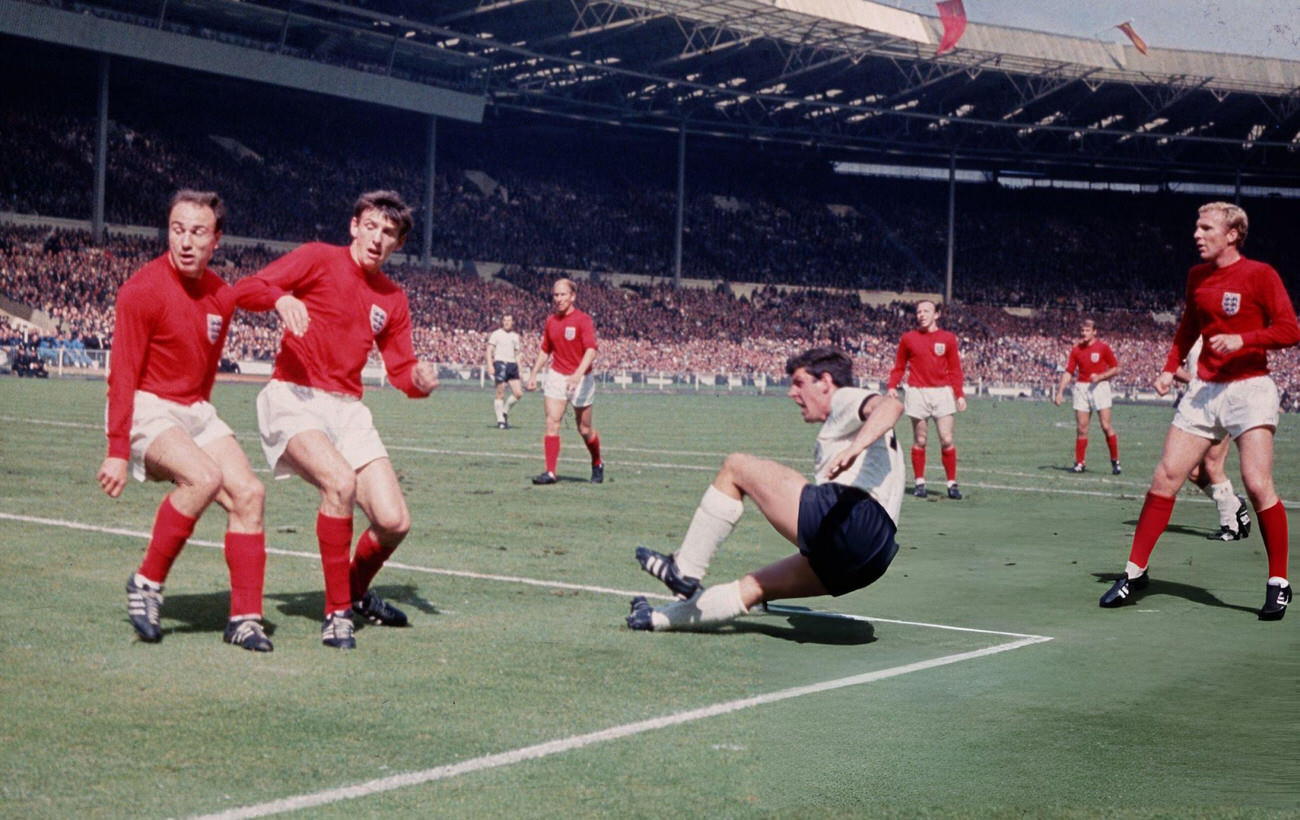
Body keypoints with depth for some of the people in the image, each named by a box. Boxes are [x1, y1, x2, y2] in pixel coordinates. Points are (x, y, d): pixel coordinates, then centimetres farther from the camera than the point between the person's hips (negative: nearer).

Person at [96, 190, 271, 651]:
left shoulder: (222, 298, 6)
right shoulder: (143, 290, -14)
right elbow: (122, 376, -14)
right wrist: (118, 453, -18)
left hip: (194, 411, 7)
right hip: (146, 409, -7)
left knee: (248, 491, -8)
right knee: (205, 477, -30)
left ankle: (245, 618, -1)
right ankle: (147, 583, -12)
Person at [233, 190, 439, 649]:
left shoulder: (392, 299, 15)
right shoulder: (320, 259, -1)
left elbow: (401, 370, 16)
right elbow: (245, 289, -8)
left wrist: (421, 380, -8)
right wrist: (281, 298, -30)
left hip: (347, 408, 5)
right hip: (293, 399, -5)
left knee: (394, 522, -7)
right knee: (340, 480, -33)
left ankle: (358, 592, 27)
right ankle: (337, 612, -19)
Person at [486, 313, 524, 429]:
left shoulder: (515, 336, 17)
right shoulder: (496, 334, 2)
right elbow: (489, 350, -2)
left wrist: (519, 369, 16)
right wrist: (490, 365, -14)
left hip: (512, 364, 5)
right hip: (500, 363, -5)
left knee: (518, 393, -5)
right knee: (500, 394, -4)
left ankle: (504, 412, 16)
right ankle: (500, 421, 2)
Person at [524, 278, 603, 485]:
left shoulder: (583, 320, -12)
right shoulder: (551, 320, 7)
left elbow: (591, 350, -23)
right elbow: (545, 350, 19)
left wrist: (578, 374, -36)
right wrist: (533, 374, 11)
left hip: (581, 379, -4)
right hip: (556, 376, 4)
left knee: (584, 429, 5)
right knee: (552, 423, -10)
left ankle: (597, 465, 31)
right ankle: (550, 472, -11)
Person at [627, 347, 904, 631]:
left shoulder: (846, 399, 7)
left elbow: (891, 405, -16)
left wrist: (855, 447, -34)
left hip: (850, 519, -10)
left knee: (735, 466, -1)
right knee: (755, 586, 22)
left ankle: (684, 570, 0)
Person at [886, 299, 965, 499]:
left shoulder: (948, 339, 6)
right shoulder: (908, 338, 6)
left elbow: (955, 370, 8)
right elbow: (899, 366, 9)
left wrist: (959, 394, 0)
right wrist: (892, 387, -6)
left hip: (942, 393, 0)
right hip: (917, 393, 0)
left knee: (947, 440, -4)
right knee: (919, 441, 4)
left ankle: (952, 483, 2)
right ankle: (920, 482, 12)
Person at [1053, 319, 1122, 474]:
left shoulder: (1103, 347, -1)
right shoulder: (1076, 350, 8)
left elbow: (1116, 368, 1)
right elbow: (1068, 372, 8)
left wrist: (1100, 376, -14)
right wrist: (1060, 392, 0)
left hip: (1100, 387, -3)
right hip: (1081, 388, 3)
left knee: (1106, 426, -9)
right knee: (1081, 428, 1)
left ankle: (1115, 461, 0)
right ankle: (1080, 463, 7)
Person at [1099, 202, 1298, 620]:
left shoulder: (1260, 275, -7)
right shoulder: (1197, 276, 11)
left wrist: (1242, 339, -24)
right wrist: (1171, 366, 13)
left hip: (1249, 388, -5)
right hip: (1204, 389, 6)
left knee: (1257, 483, -16)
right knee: (1165, 477, 1)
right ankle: (1134, 572, 9)